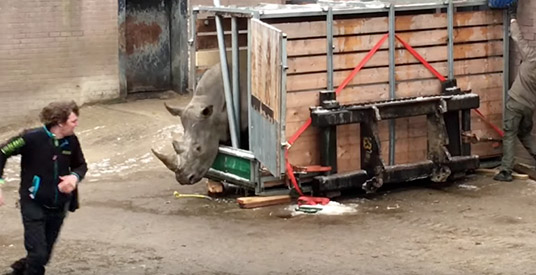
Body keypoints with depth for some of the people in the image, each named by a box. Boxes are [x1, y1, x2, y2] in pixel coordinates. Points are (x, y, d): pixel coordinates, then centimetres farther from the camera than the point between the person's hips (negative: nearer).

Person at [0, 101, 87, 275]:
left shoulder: (71, 141, -4)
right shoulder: (32, 138, -18)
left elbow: (81, 165, 12)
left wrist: (75, 176, -11)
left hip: (58, 208, 5)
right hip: (34, 206, -5)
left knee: (44, 256, 13)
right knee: (38, 255, -11)